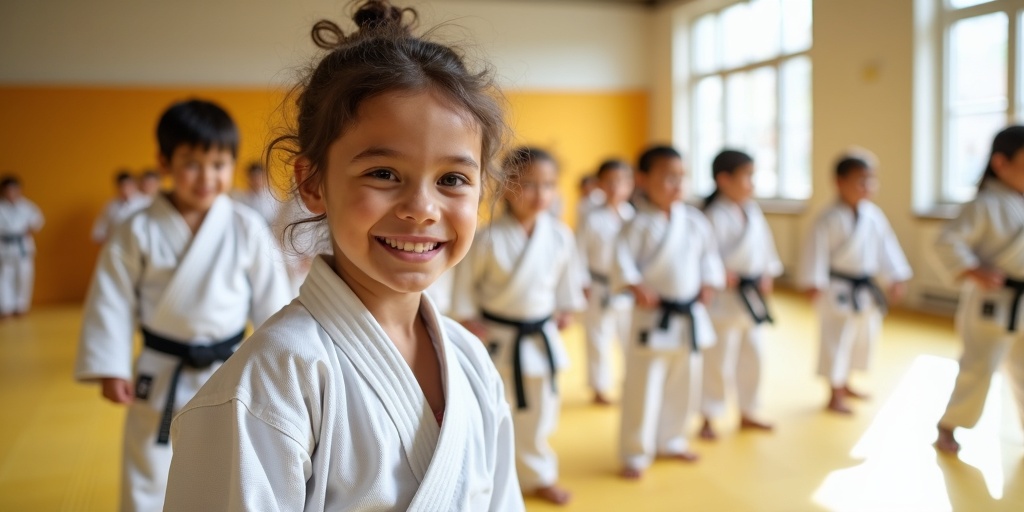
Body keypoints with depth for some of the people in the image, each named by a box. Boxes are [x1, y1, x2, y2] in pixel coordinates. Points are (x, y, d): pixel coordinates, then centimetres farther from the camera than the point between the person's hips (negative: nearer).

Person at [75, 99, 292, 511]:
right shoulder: (138, 231, -8)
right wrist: (110, 368, -5)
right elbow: (114, 300, -3)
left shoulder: (247, 228, -9)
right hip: (162, 379, 0)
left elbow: (271, 298, -2)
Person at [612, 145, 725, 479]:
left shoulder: (695, 221, 3)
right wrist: (637, 288, -24)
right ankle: (636, 453, 14)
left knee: (683, 384, 17)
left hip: (691, 317, 6)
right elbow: (623, 260, -14)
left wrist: (709, 284, 3)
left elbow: (709, 255, 14)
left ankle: (670, 441, 36)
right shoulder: (639, 224, -12)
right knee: (643, 388, -2)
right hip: (653, 317, -6)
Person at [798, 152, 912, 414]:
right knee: (837, 338, -5)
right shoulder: (829, 218, -15)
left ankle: (844, 383, 37)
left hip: (866, 290, 8)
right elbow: (817, 249, -17)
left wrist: (896, 277, 7)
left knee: (865, 335, 18)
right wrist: (814, 282, -22)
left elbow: (886, 246, 10)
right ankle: (835, 395, 7)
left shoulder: (874, 215, 4)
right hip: (838, 289, -8)